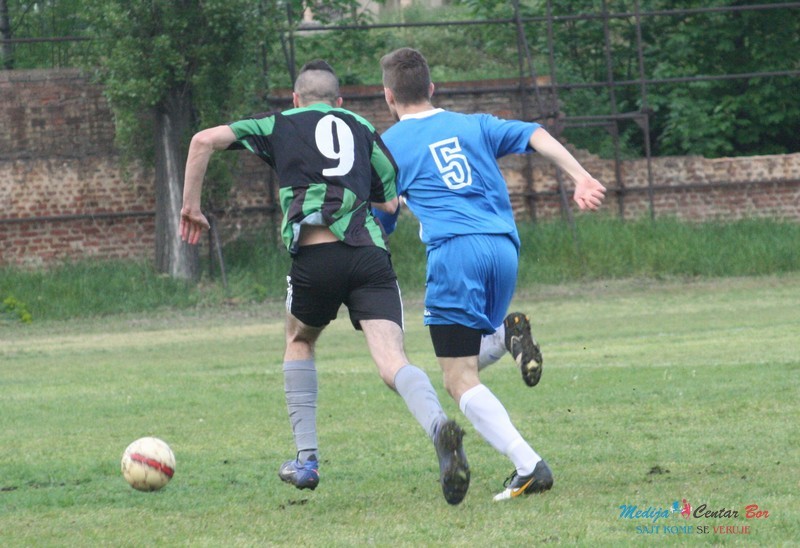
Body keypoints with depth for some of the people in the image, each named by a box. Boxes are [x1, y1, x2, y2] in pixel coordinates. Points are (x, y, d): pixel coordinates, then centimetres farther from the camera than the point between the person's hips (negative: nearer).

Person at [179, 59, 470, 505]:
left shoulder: (280, 125, 20)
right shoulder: (362, 129, 24)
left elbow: (205, 141, 12)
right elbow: (392, 203, 20)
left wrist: (192, 206, 21)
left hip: (314, 256, -1)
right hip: (369, 253, 1)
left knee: (300, 342, 28)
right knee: (393, 363, -11)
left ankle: (307, 458, 24)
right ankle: (439, 426, -42)